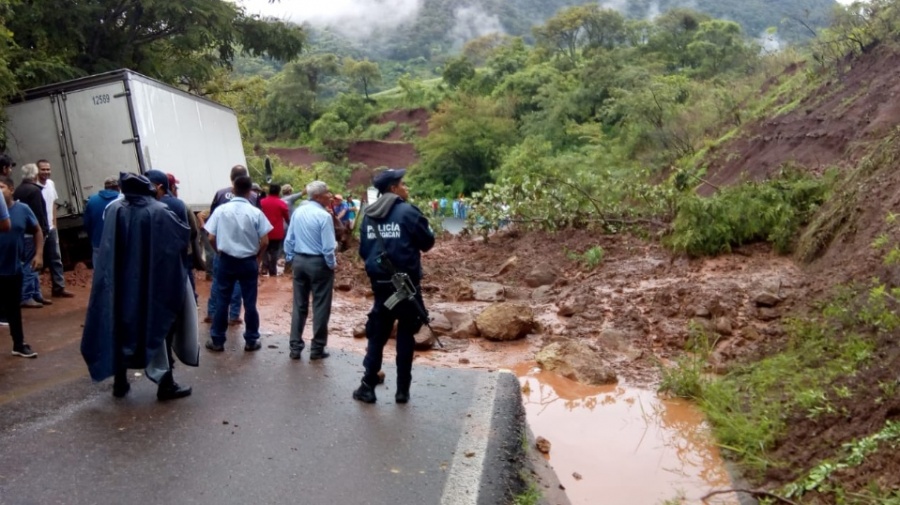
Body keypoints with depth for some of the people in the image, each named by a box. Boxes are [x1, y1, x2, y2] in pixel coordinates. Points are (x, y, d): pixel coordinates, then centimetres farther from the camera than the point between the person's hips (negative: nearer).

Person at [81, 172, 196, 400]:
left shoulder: (114, 209, -4)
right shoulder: (159, 211, -13)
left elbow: (109, 249, 8)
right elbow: (185, 234, -2)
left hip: (121, 283, 3)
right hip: (155, 283, -3)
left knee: (121, 327, 15)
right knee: (159, 327, 7)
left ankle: (120, 382, 23)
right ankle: (165, 383, 9)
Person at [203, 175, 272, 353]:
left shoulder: (221, 210, -6)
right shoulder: (256, 213, -8)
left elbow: (211, 238, -3)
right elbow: (265, 241, -7)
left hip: (226, 261, 1)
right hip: (249, 262, -1)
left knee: (221, 302, 10)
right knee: (250, 303, 9)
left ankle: (217, 341, 17)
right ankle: (251, 341, 17)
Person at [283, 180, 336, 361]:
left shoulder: (297, 212, 4)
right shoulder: (324, 216, -17)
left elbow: (289, 240, 8)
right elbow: (328, 247, -19)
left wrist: (290, 259, 16)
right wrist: (332, 264, -5)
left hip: (299, 261, 6)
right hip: (318, 263, -6)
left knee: (299, 306, 13)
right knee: (320, 307, 4)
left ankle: (295, 347, 17)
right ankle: (317, 349, 10)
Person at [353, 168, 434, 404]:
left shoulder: (368, 215, 5)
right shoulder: (407, 212, -12)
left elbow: (363, 250, 10)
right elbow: (428, 243, -5)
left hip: (380, 284, 4)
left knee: (377, 334, 13)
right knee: (405, 336, 6)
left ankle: (368, 386, 14)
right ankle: (402, 390, 12)